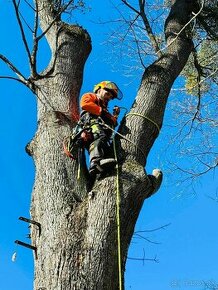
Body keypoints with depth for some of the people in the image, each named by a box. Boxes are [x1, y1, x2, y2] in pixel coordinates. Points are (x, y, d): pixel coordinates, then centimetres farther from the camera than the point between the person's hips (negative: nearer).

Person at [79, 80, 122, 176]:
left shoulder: (105, 110, 46)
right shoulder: (90, 96, 30)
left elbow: (112, 125, 30)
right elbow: (85, 104, 3)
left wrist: (115, 116, 17)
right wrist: (102, 111, 4)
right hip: (90, 120, -7)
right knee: (99, 135, -38)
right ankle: (95, 162, -62)